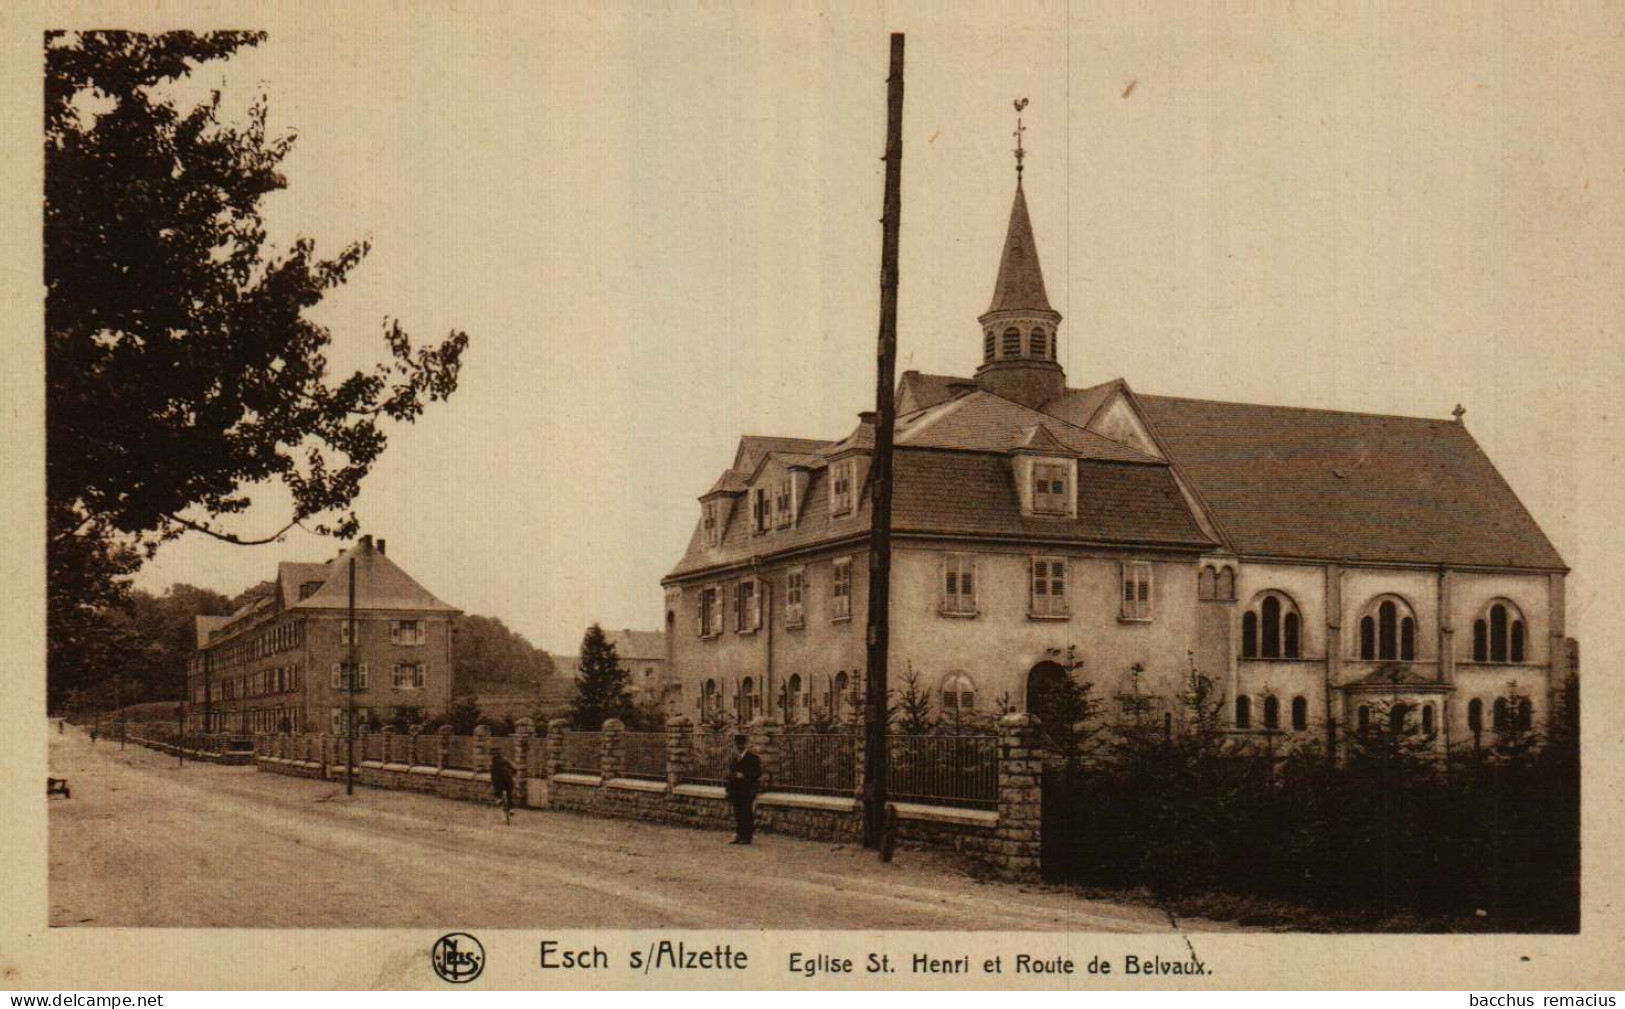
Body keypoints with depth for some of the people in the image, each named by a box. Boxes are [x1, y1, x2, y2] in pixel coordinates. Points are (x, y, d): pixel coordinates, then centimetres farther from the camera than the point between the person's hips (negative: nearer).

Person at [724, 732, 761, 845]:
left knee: (747, 815, -4)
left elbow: (757, 774, -10)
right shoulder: (732, 759, 14)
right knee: (737, 815, 8)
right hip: (736, 792, 6)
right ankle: (738, 836, 14)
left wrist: (743, 775, -18)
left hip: (748, 792, -5)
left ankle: (747, 837, 1)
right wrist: (729, 791, 13)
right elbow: (729, 775, 18)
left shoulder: (753, 759, -4)